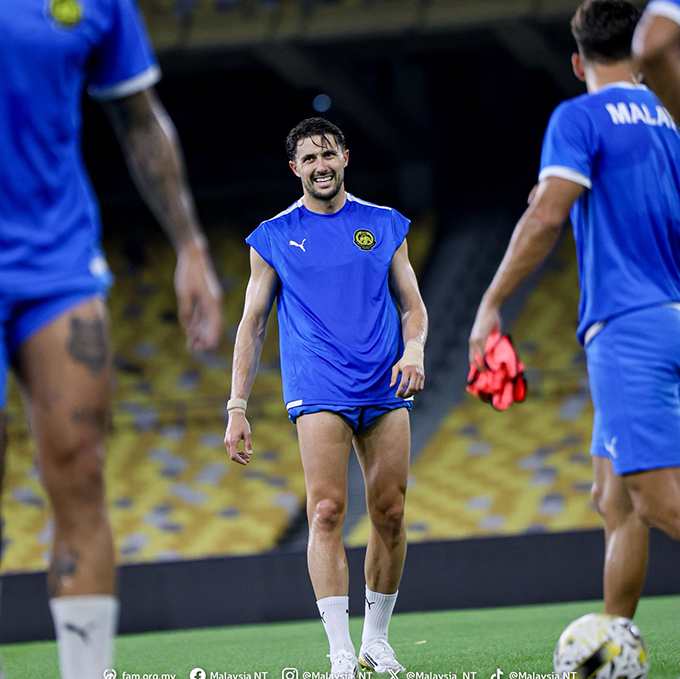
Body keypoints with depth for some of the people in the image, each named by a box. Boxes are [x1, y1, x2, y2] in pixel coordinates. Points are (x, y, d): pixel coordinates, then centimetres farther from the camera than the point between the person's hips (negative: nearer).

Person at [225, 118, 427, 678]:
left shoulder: (385, 226, 12)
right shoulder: (273, 238, 8)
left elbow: (412, 305, 14)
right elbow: (252, 323, 10)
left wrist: (413, 351, -8)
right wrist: (237, 408, 3)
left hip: (386, 389, 2)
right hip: (318, 392, -2)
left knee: (390, 514, 0)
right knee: (327, 511, -14)